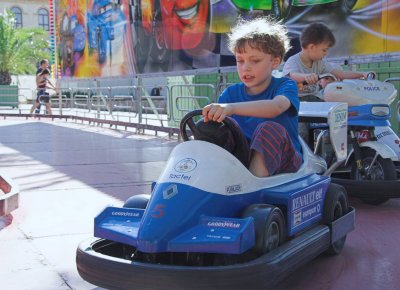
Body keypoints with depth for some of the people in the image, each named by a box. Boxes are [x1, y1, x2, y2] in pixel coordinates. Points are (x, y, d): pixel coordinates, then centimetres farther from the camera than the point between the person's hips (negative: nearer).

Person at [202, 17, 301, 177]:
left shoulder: (285, 86, -3)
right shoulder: (231, 93, 10)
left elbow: (276, 106, -29)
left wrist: (232, 107, -45)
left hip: (281, 159, -3)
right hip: (242, 157, 3)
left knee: (269, 129, -33)